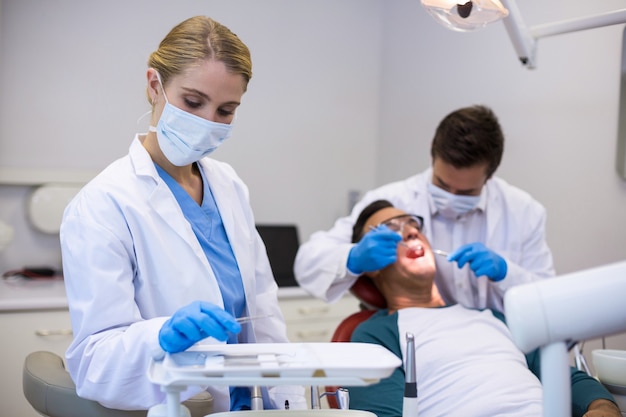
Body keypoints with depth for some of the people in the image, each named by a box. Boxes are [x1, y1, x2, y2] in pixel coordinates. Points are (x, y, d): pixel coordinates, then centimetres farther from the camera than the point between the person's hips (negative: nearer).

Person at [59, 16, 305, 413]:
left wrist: (292, 404, 7)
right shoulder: (101, 206, -12)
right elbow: (94, 357, -15)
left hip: (249, 402, 6)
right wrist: (163, 335, -33)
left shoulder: (229, 186, 7)